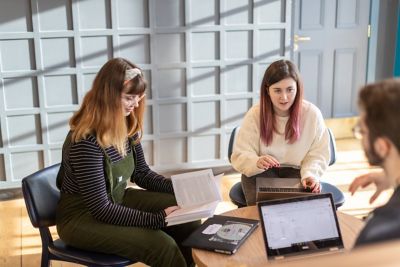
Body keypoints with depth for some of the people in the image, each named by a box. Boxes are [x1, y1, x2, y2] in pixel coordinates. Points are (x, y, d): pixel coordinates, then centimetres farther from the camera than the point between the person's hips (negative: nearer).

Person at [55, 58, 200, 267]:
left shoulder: (127, 126, -4)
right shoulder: (87, 140, -28)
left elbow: (142, 174, 8)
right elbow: (101, 209, -26)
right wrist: (158, 219, -26)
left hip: (117, 200, 8)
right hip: (81, 217, -8)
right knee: (163, 245, -23)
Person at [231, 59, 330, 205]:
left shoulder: (312, 113, -9)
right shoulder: (255, 114, -11)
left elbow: (318, 154, -4)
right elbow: (240, 156, -13)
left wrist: (310, 175, -25)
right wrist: (257, 162, -36)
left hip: (296, 171, 1)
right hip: (261, 172, -1)